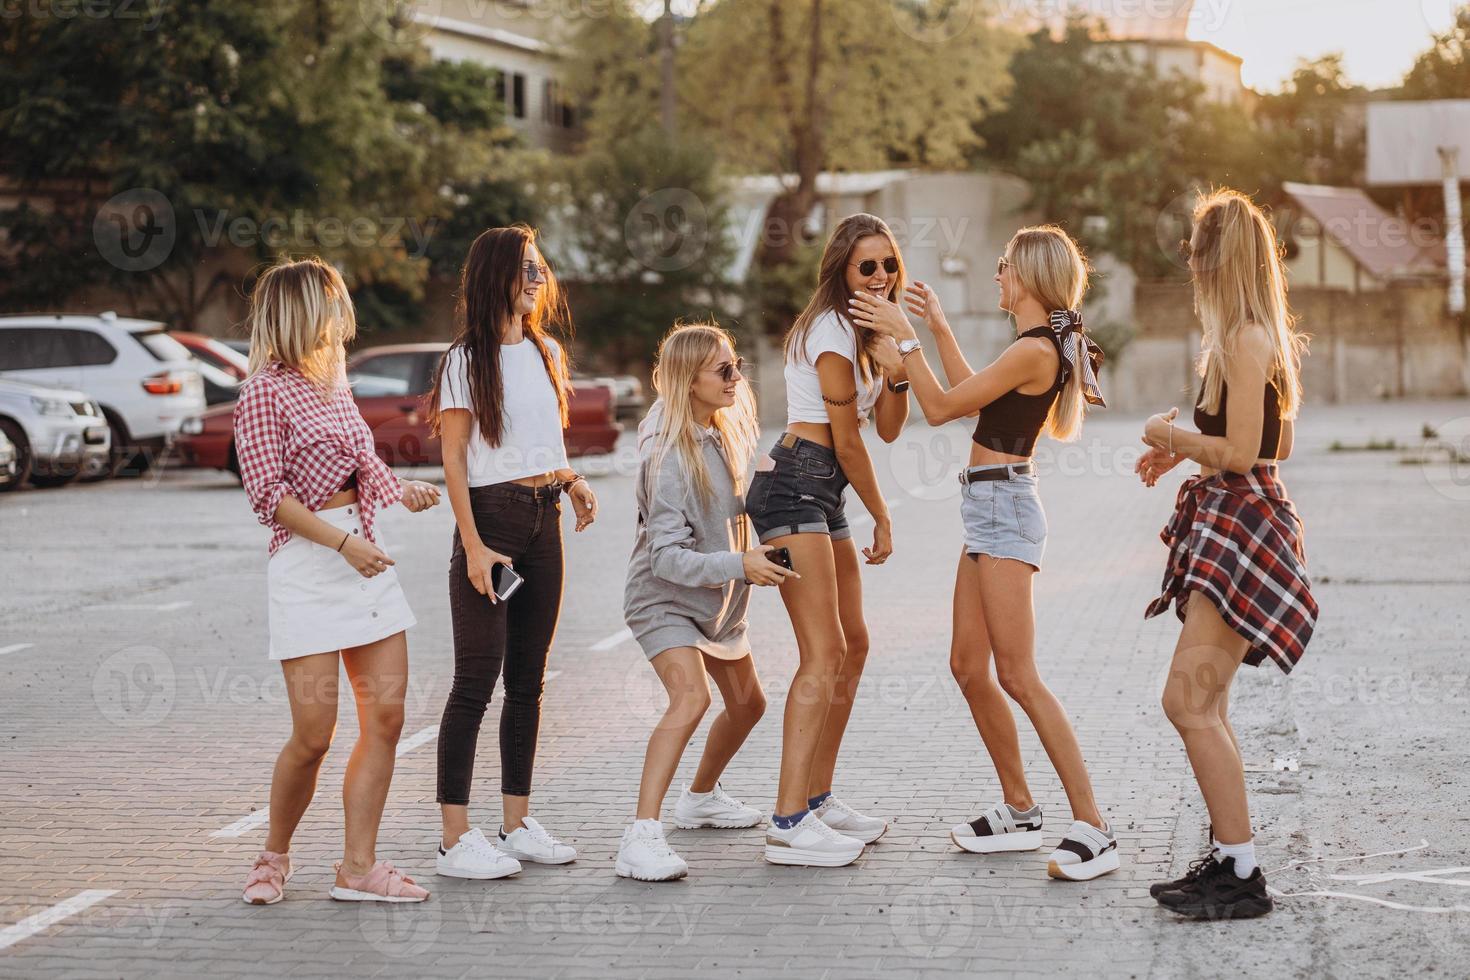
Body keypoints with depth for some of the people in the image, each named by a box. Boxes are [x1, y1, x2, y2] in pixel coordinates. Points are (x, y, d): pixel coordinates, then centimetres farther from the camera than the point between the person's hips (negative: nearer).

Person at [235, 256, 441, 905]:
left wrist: (402, 491, 13)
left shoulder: (332, 383, 16)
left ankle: (358, 867, 6)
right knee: (314, 734, -8)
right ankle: (274, 858, 14)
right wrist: (343, 542, -19)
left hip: (365, 555, 8)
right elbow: (268, 492, -14)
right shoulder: (266, 391, -8)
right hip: (307, 565, -8)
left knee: (386, 716, 0)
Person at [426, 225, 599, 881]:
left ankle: (517, 825, 18)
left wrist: (573, 484, 7)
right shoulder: (467, 359, -6)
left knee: (528, 680, 10)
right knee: (477, 680, -7)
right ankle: (456, 839, -5)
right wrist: (473, 545, -17)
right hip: (491, 516, -7)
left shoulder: (546, 352, 14)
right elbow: (454, 459, -10)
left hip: (544, 520, 7)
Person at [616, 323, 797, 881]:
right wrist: (738, 565, -37)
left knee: (747, 704, 19)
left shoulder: (723, 435, -3)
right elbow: (667, 556, -30)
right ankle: (641, 838, -33)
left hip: (716, 600, 9)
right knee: (691, 698, -29)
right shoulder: (669, 455, -26)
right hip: (664, 599, -9)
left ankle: (700, 798, 44)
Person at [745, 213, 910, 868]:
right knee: (824, 653, -16)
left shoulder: (864, 332, 18)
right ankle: (789, 824, -19)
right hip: (794, 488, -10)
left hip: (823, 495, 10)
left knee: (853, 646, 14)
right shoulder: (833, 331, -12)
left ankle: (817, 799, 23)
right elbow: (847, 441, -9)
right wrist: (882, 517, 2)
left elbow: (888, 428, 13)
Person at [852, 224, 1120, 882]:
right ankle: (1019, 812, 20)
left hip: (1003, 507, -10)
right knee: (969, 666, 12)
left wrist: (905, 339, -6)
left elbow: (941, 408, -13)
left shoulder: (1033, 350, -17)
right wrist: (937, 326, 29)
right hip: (989, 508, 10)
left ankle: (1093, 828, -11)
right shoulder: (1042, 347, 14)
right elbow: (969, 396, 27)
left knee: (1018, 677, -12)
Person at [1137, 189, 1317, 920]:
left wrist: (1174, 435, -6)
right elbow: (1278, 443, 22)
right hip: (1229, 523, 11)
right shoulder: (1260, 338, 15)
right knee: (1204, 707, 13)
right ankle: (1228, 856, 20)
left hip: (1244, 523, -11)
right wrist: (1185, 448, 19)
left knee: (1189, 701, -12)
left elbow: (1240, 452, -22)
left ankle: (1241, 874, -9)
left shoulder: (1245, 339, -17)